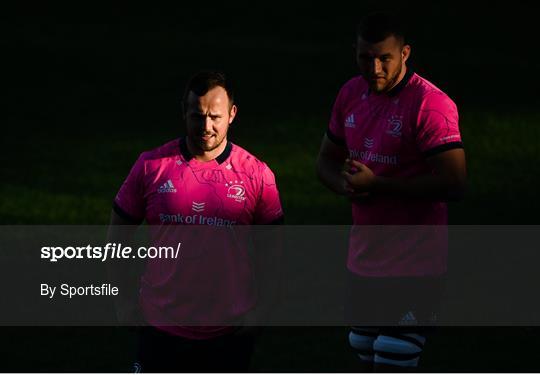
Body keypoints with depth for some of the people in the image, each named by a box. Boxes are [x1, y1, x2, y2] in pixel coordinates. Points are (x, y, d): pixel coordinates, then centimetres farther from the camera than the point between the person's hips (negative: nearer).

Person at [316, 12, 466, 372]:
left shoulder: (431, 104, -17)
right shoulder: (351, 94, 7)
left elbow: (453, 184, -23)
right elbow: (327, 159, 19)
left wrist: (377, 185, -21)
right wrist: (346, 184, -6)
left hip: (414, 267, -8)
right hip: (364, 258, 8)